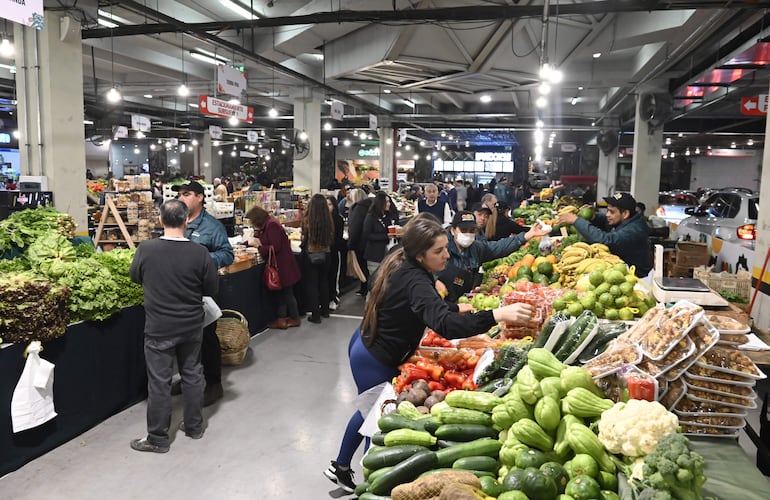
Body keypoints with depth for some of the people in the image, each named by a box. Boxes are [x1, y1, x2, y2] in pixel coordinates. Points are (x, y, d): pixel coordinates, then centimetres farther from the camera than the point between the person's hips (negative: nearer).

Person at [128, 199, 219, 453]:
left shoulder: (146, 249, -14)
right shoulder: (200, 253, -14)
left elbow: (135, 276, 6)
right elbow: (211, 288, -3)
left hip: (159, 329, -1)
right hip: (192, 327, 2)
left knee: (159, 382, 9)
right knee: (192, 375, 17)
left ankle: (158, 439, 20)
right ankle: (194, 426, 32)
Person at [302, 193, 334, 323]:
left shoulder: (307, 220, -15)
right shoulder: (329, 220, -7)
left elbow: (304, 238, -4)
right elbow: (331, 238, 5)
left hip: (311, 255, -3)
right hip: (325, 255, 3)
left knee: (312, 284, 5)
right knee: (324, 281, 20)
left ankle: (315, 315, 6)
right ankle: (324, 310, 30)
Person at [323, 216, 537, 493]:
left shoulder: (400, 264, -2)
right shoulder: (414, 281, -31)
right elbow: (443, 324, -48)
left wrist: (456, 308, 9)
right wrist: (497, 315, -54)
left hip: (365, 346, 10)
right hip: (376, 361, -10)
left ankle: (340, 467, 48)